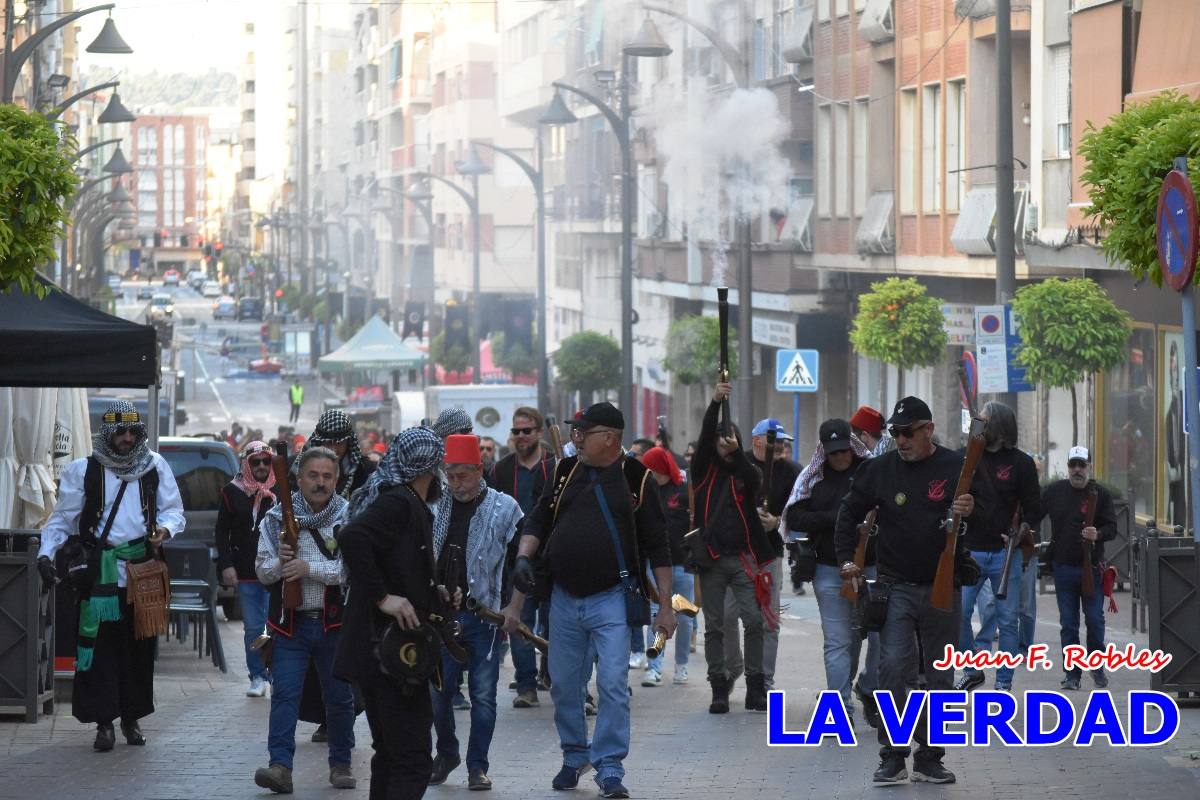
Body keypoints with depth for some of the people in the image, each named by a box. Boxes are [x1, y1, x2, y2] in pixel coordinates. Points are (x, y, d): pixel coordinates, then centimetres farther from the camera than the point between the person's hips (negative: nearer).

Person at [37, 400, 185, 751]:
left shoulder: (155, 467, 8)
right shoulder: (83, 470, 3)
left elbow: (173, 510, 13)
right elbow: (62, 518, 5)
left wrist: (165, 529, -10)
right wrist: (45, 553, -8)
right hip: (100, 573, -2)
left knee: (140, 647, 7)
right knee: (99, 645, -8)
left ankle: (132, 718, 19)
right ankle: (104, 722, -2)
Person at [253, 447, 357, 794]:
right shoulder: (277, 518, 4)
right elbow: (262, 570, 5)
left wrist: (311, 568, -21)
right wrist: (280, 563, -17)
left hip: (335, 622, -1)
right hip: (290, 622, 1)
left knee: (340, 697, 9)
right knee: (284, 693, -9)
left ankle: (341, 763, 23)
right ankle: (280, 766, -14)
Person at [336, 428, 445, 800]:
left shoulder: (407, 504, 17)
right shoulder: (399, 503, -13)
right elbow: (352, 538, -29)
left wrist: (435, 595, 15)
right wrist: (382, 598, -26)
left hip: (378, 651, 10)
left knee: (389, 755, 16)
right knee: (413, 760, -11)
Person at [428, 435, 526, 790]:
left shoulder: (504, 508, -3)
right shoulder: (436, 508, 7)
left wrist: (514, 607, -9)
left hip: (485, 614, -3)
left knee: (483, 694, 0)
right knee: (437, 691, 5)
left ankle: (477, 766, 9)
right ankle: (446, 754, 26)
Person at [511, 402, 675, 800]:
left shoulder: (636, 479, -3)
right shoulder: (565, 472, 8)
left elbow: (658, 546, -1)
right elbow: (538, 520, 17)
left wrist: (665, 605, -3)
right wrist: (524, 556, -3)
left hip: (611, 600, -4)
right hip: (564, 599, 4)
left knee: (613, 686, -10)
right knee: (564, 686, 11)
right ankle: (575, 756, 28)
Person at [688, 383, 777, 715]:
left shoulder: (744, 472, 8)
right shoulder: (704, 471, 7)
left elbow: (755, 481, -15)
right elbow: (704, 438, -8)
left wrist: (736, 452, -31)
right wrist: (715, 404, -23)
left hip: (743, 557, 0)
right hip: (711, 557, 0)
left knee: (754, 621, -6)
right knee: (714, 626, 3)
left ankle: (755, 687, 2)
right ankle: (719, 689, 8)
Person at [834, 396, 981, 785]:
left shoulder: (956, 467, -1)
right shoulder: (879, 469, 2)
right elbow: (849, 513, 16)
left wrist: (971, 512, -18)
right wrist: (846, 558, 9)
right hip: (896, 588, -1)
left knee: (940, 677, 6)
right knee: (892, 668, -12)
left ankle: (929, 758, 14)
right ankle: (892, 757, -9)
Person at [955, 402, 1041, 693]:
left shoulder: (1020, 463, 0)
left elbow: (1034, 508, 3)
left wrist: (1020, 533, -12)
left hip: (1004, 552, -1)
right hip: (969, 550, 1)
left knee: (1007, 620, 3)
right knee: (958, 612, -7)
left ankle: (1004, 681, 12)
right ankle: (972, 670, 11)